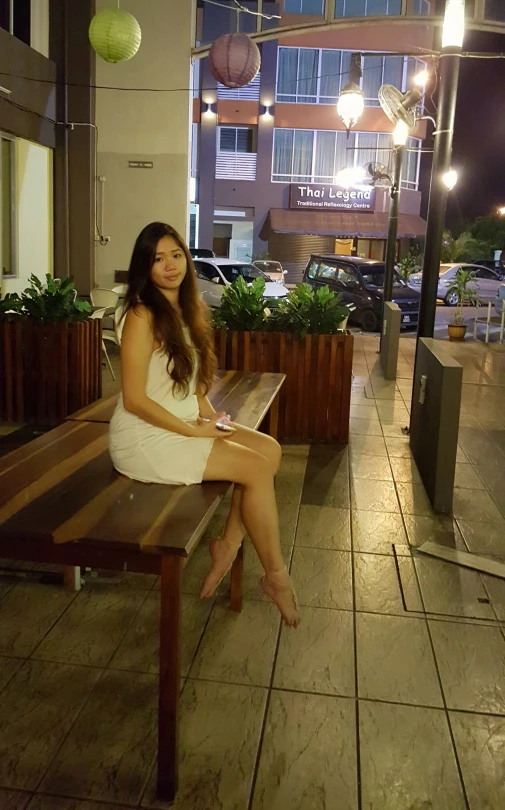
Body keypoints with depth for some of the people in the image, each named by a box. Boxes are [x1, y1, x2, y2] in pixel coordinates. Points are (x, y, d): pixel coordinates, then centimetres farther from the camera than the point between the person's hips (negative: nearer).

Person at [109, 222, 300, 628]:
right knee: (256, 468, -14)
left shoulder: (188, 308, 8)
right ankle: (275, 575, 2)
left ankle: (228, 543, 4)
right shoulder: (142, 316, -18)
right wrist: (194, 431, -16)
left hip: (183, 424, 8)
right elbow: (134, 400, -20)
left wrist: (206, 410, 0)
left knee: (270, 449, -4)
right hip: (145, 437, -8)